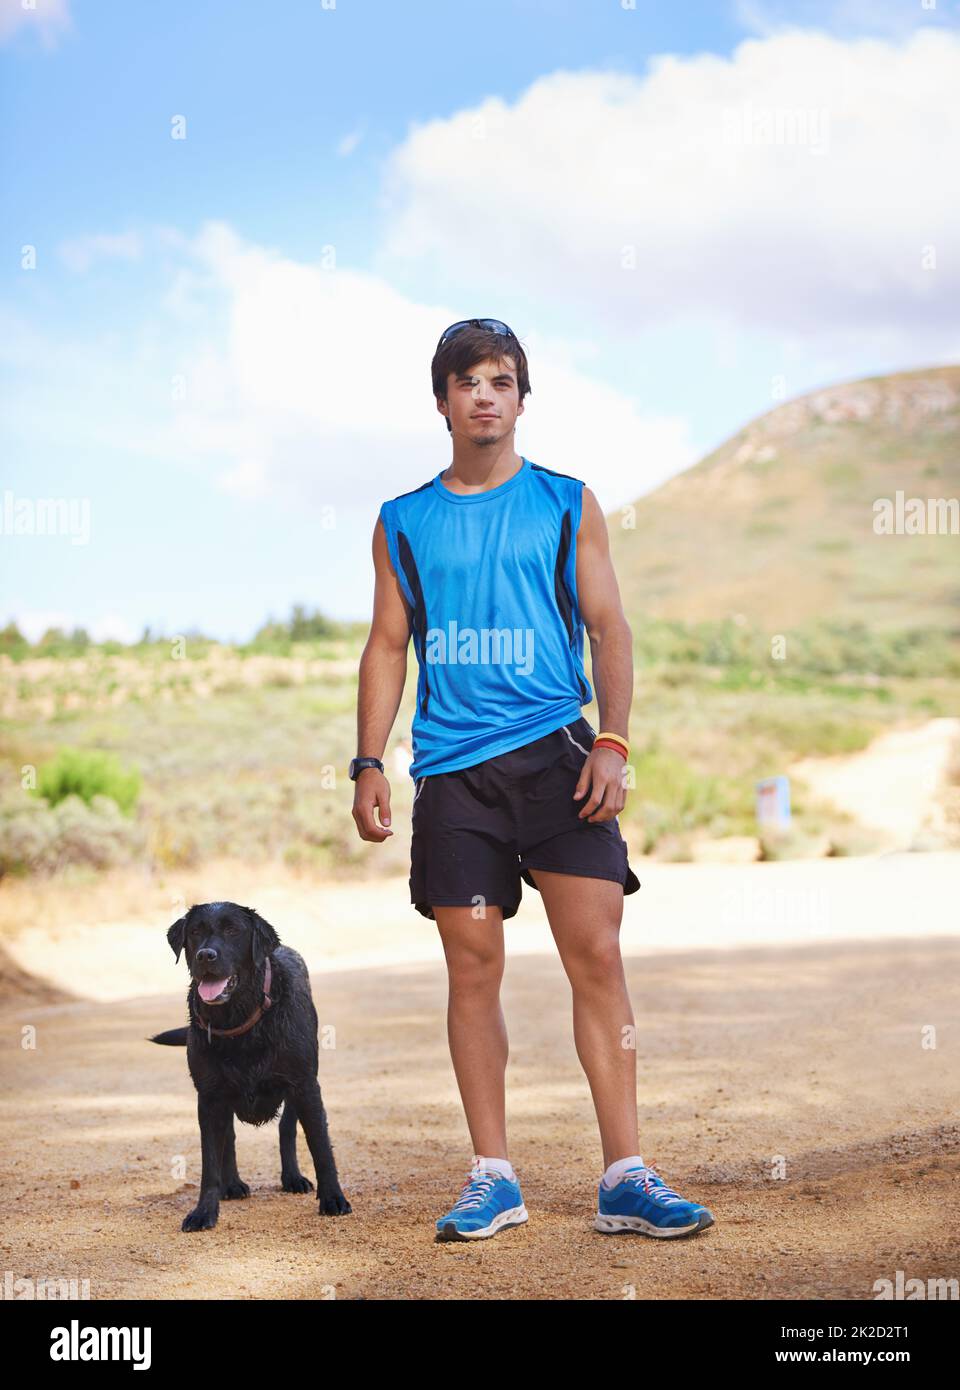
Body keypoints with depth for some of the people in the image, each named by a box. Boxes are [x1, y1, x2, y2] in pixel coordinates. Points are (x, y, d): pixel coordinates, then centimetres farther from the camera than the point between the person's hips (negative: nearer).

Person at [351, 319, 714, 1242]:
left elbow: (608, 628, 6)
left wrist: (612, 741, -8)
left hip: (554, 749, -1)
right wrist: (368, 763, 2)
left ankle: (625, 1178, -4)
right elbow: (387, 646, 12)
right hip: (451, 767, 1)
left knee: (596, 956, -8)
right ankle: (492, 1179, 9)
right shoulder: (403, 523, 11)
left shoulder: (566, 505, 9)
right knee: (473, 968, 1)